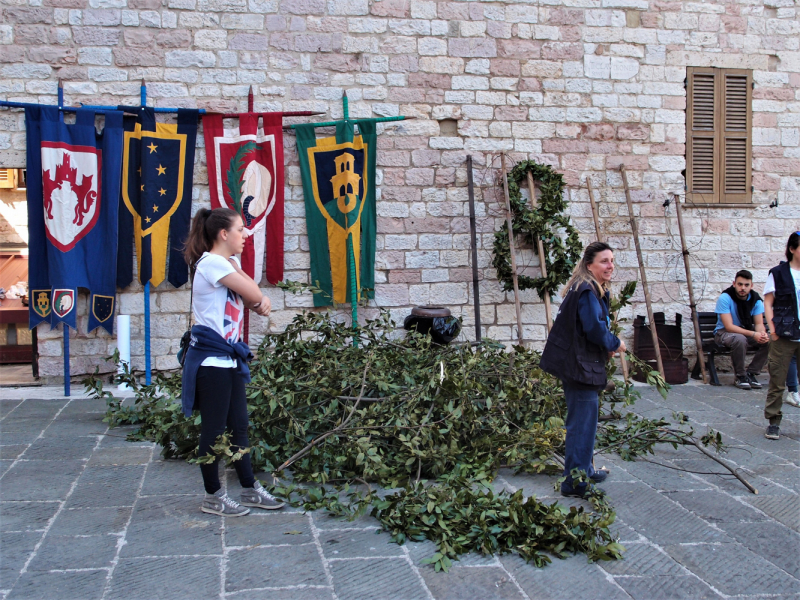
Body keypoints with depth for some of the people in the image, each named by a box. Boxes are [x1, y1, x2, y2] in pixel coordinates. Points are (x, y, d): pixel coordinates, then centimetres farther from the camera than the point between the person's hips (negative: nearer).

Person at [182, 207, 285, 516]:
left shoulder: (226, 264, 14)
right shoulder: (212, 263, -15)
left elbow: (254, 298, 11)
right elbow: (253, 293, -16)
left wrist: (262, 302, -8)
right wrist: (237, 269, 1)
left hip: (230, 358, 9)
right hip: (212, 359, -9)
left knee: (238, 425, 14)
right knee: (214, 428, 1)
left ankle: (250, 489, 22)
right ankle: (213, 496, 13)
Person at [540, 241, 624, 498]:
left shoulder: (593, 290, 15)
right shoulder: (587, 292, -18)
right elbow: (595, 330, -25)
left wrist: (607, 345, 6)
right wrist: (615, 344, -8)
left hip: (576, 364, 11)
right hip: (580, 365, -11)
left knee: (582, 419, 22)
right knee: (583, 421, -7)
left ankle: (583, 469, 36)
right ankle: (575, 482, -2)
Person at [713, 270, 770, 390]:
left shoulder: (755, 299, -5)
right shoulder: (725, 298, -20)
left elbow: (759, 323, -8)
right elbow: (729, 326, -26)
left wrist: (762, 333, -33)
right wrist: (753, 334, -36)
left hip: (746, 331, 5)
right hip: (724, 332, -5)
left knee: (768, 340, -20)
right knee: (740, 339, -38)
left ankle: (751, 373, -6)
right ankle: (741, 376, -18)